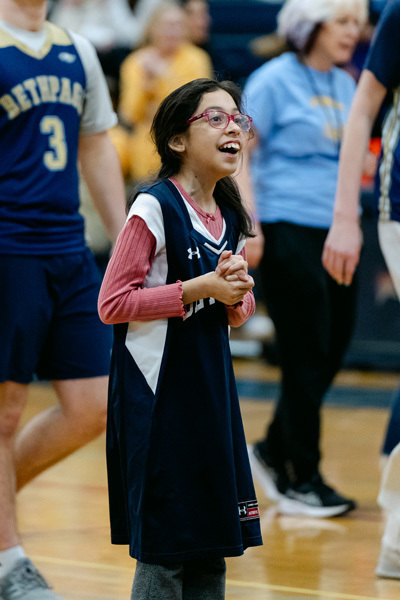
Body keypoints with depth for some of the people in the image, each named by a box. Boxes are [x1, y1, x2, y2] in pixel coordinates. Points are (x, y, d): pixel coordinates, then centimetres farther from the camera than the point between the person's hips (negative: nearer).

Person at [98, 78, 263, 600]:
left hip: (212, 390, 7)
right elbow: (111, 304, -14)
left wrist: (236, 296, -3)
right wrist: (198, 289, -18)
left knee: (212, 543, 9)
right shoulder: (154, 207, -12)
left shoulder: (231, 217, 10)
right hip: (158, 394, -7)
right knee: (163, 548, -4)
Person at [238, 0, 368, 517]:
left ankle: (273, 451, 26)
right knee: (306, 357, -5)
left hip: (336, 232, 7)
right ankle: (300, 479, 5)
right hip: (289, 230, -7)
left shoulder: (345, 86, 14)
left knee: (333, 351, 8)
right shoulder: (274, 81, -6)